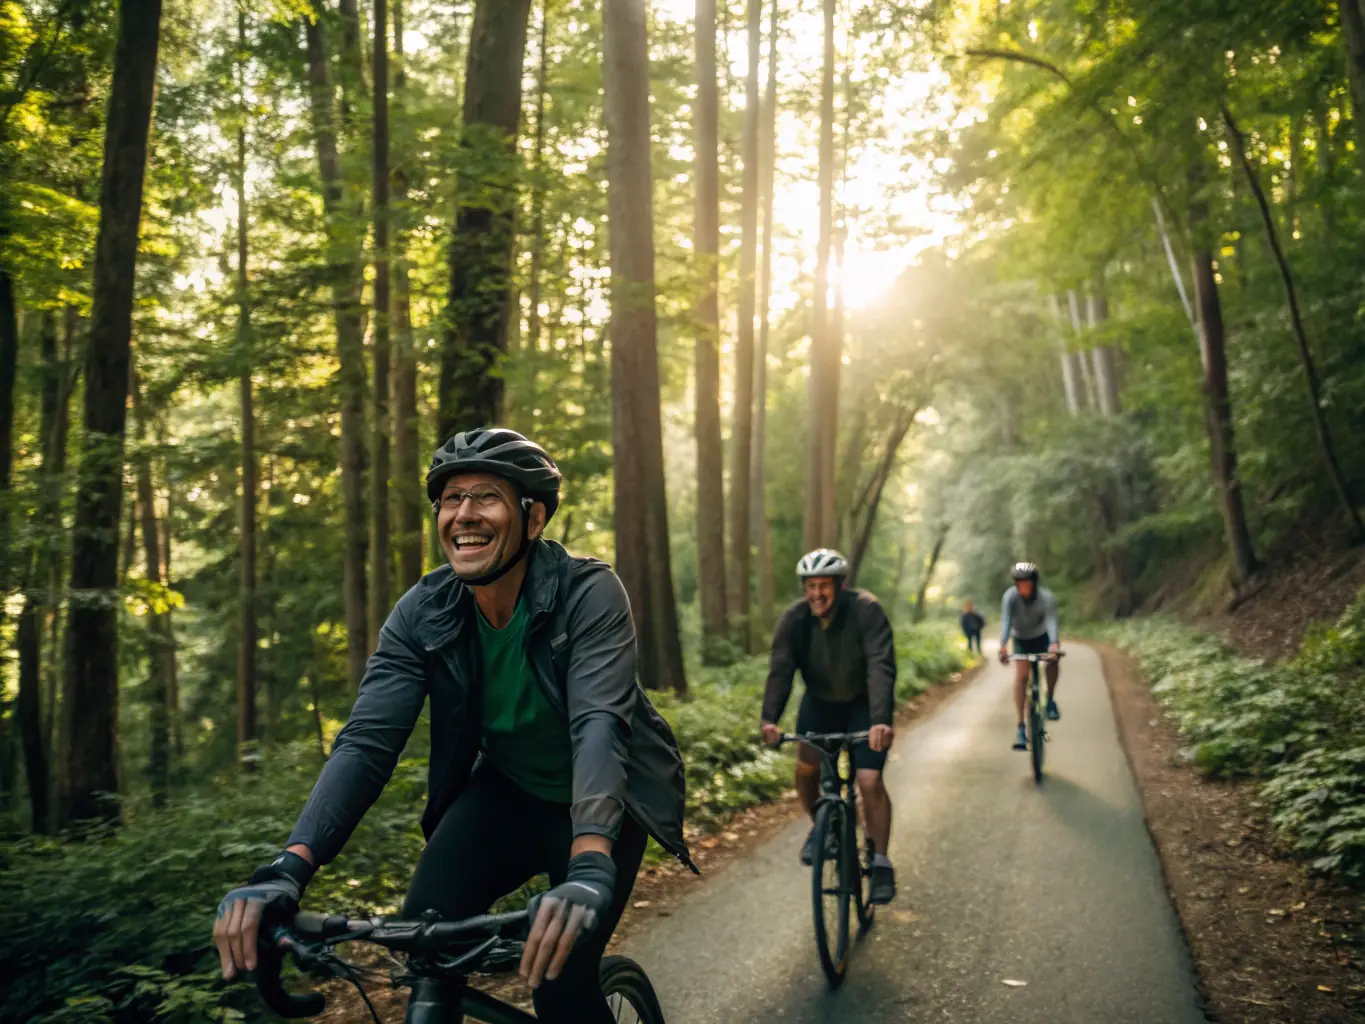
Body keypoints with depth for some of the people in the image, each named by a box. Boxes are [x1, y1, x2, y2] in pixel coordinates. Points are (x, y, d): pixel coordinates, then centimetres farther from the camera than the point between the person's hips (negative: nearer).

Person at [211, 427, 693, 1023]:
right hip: (504, 790, 3)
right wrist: (288, 870, -40)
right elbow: (367, 740, -23)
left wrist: (588, 870, -56)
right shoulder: (423, 613, -15)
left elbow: (598, 724, -39)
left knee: (560, 975, -20)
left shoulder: (589, 594, -25)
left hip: (599, 803, -3)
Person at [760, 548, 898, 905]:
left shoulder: (866, 611, -27)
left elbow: (881, 667, -36)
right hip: (821, 700, 3)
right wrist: (769, 719, -40)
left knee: (870, 781, -14)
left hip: (864, 704, -3)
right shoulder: (793, 620, -17)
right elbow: (780, 671, -24)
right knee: (806, 766, -12)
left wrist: (881, 720, -50)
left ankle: (881, 864, 1)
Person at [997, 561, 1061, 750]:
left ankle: (1050, 700, 6)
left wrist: (1054, 643, -58)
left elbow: (1051, 621, -40)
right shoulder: (1010, 597, -27)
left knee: (1052, 660, -21)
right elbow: (1006, 621, -37)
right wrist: (1003, 646, -53)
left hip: (1041, 637, 2)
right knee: (1021, 675, -17)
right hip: (1021, 640, -2)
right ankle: (1021, 727, -15)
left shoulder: (1046, 597, -28)